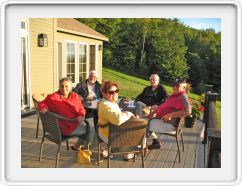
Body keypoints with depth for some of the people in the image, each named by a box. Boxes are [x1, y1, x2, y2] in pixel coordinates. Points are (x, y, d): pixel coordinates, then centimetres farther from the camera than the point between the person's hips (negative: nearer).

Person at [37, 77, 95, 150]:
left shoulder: (75, 96, 5)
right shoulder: (54, 97, -13)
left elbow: (81, 108, 6)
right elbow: (42, 104, -6)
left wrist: (81, 116, -16)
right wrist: (44, 107, -30)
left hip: (77, 122, 7)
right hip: (66, 127, -7)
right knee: (92, 129, -4)